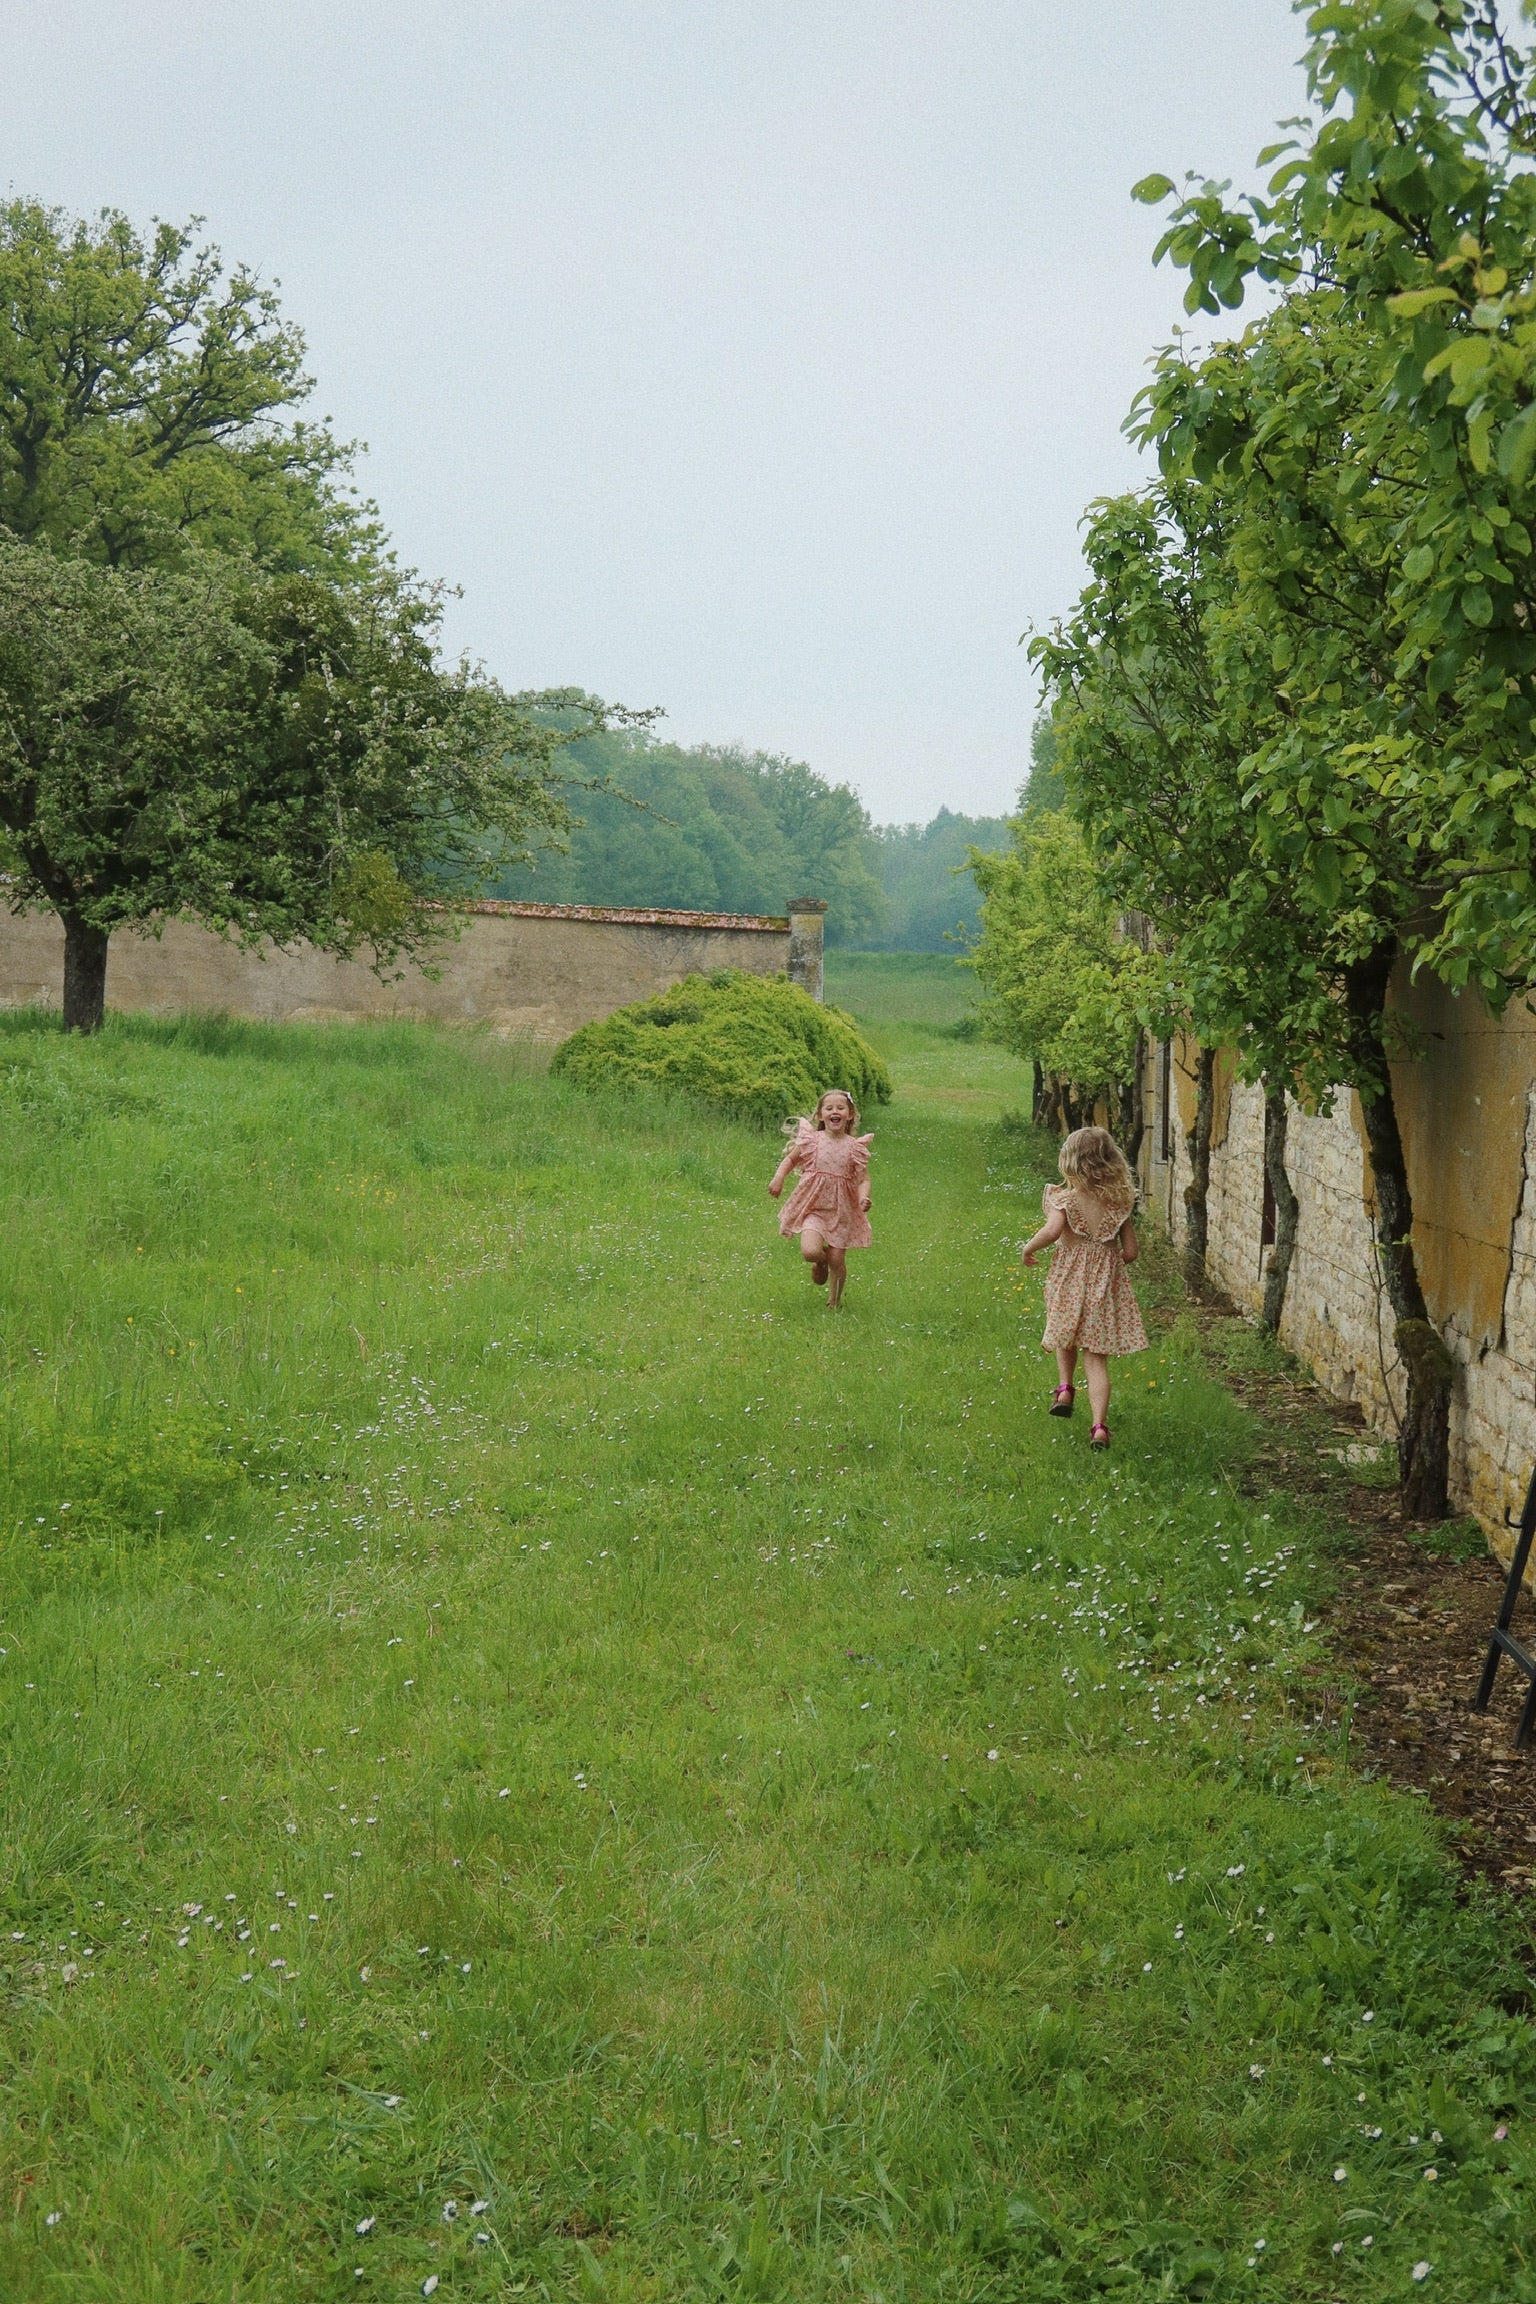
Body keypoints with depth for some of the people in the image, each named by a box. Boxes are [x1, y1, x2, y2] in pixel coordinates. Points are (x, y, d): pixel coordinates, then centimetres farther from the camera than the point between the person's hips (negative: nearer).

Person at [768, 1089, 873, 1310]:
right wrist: (778, 1177, -6)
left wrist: (864, 1198, -22)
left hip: (841, 1211, 1)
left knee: (837, 1261, 3)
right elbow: (790, 1159, 12)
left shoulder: (855, 1147, -4)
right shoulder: (811, 1140, -3)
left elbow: (863, 1179, -1)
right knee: (810, 1252, -23)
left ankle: (834, 1303, 30)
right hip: (813, 1207, -1)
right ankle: (820, 1262, 17)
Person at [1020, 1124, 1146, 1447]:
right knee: (1097, 1356, 3)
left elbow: (1052, 1230, -28)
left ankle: (1065, 1388, 18)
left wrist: (1029, 1248, -8)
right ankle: (1100, 1426, -6)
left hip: (1069, 1279, -1)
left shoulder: (1065, 1198, -10)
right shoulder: (1120, 1201, -2)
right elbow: (1131, 1252, 0)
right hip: (1106, 1282, 2)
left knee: (1066, 1336, 30)